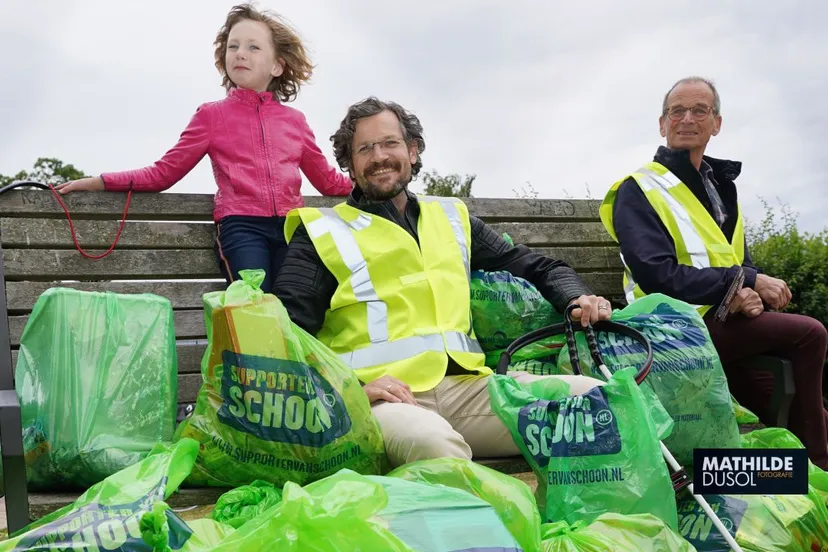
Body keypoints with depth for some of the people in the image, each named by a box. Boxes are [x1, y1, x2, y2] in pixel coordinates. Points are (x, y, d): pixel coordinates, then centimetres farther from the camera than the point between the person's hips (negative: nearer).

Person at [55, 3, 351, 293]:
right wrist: (97, 182, 2)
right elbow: (164, 172, 12)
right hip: (241, 226, -2)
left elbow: (328, 180, 29)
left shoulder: (294, 120, 21)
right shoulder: (212, 115, 14)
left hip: (292, 227, 3)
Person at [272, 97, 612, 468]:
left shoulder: (451, 219, 25)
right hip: (387, 398, -4)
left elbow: (535, 267, 32)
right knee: (431, 442, -40)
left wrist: (576, 297, 9)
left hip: (468, 386, 4)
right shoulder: (322, 233, 12)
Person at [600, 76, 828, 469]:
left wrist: (751, 295, -10)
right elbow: (658, 276, -18)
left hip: (727, 325, 7)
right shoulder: (638, 191, -7)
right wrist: (745, 282, -16)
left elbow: (740, 262, 15)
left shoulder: (720, 185, 17)